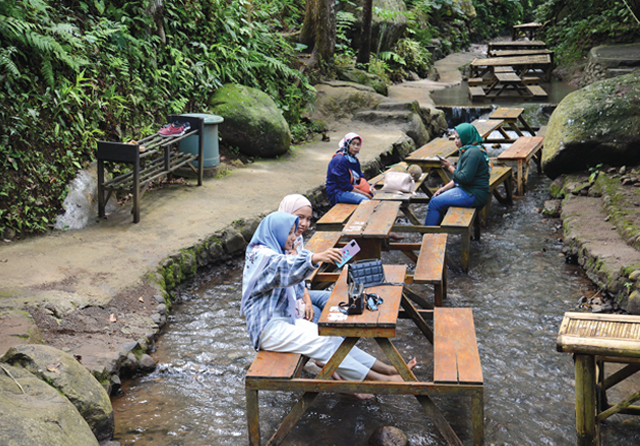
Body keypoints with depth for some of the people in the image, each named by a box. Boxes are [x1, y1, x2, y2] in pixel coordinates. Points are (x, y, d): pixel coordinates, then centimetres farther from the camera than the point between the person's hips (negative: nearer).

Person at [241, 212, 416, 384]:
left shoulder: (275, 253, 19)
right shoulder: (261, 255, -14)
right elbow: (285, 268, -34)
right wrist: (315, 258, -50)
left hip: (286, 319, 9)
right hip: (268, 329, -9)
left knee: (332, 338, -8)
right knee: (321, 344, -22)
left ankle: (388, 369, -14)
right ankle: (380, 380, -23)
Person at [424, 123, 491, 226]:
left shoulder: (473, 153, -19)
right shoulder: (467, 150, 14)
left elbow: (465, 178, -24)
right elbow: (460, 177, 17)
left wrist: (450, 167, -11)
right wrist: (444, 188, 7)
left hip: (475, 195, -11)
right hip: (467, 189, 11)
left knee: (435, 203, -12)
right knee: (436, 197, 10)